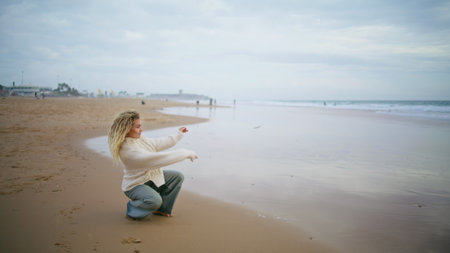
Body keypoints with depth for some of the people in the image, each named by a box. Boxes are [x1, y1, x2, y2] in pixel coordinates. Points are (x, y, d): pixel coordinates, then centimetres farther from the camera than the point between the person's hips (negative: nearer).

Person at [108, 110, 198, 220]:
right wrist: (186, 153, -32)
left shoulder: (139, 139, -4)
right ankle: (132, 208, -3)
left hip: (151, 177, 10)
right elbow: (158, 158, -36)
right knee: (155, 200, -36)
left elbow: (157, 143, 13)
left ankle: (162, 209, 9)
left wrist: (178, 134, 19)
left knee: (177, 177, 0)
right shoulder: (128, 149, -32)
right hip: (135, 185, -10)